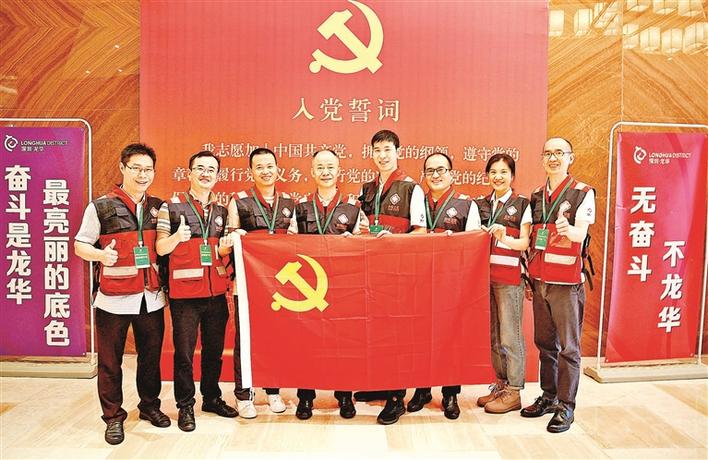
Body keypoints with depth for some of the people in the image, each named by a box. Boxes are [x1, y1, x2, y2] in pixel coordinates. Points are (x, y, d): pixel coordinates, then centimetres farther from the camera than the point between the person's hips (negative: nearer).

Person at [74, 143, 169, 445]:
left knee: (151, 356, 14)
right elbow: (80, 245, 0)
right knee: (110, 361, 7)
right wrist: (101, 255, -19)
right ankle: (113, 416, 23)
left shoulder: (159, 207, 8)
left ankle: (150, 406, 33)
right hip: (114, 298, -3)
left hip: (152, 298, 3)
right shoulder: (101, 207, -3)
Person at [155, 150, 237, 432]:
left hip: (216, 292, 4)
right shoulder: (172, 206, -3)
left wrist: (225, 248, -6)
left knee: (214, 350, 14)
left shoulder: (222, 210, 11)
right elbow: (161, 248, -4)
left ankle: (212, 398, 31)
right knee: (184, 353, 5)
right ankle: (185, 406, 20)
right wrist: (177, 237, -25)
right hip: (184, 293, -4)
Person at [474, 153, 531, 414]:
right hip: (484, 273, 5)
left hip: (509, 277, -5)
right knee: (492, 334, 11)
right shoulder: (481, 205, 13)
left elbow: (524, 243, -5)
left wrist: (505, 238, -23)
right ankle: (500, 384, 23)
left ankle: (513, 392, 7)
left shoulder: (522, 205, 1)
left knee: (509, 335, -3)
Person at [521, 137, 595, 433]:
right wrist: (529, 274, 15)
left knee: (568, 345, 0)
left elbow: (580, 234, -16)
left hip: (566, 281, -5)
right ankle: (548, 396, 26)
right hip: (540, 280, 6)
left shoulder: (583, 193, -4)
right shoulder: (536, 196, 12)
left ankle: (566, 406, 10)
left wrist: (566, 228, -39)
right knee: (544, 342, 13)